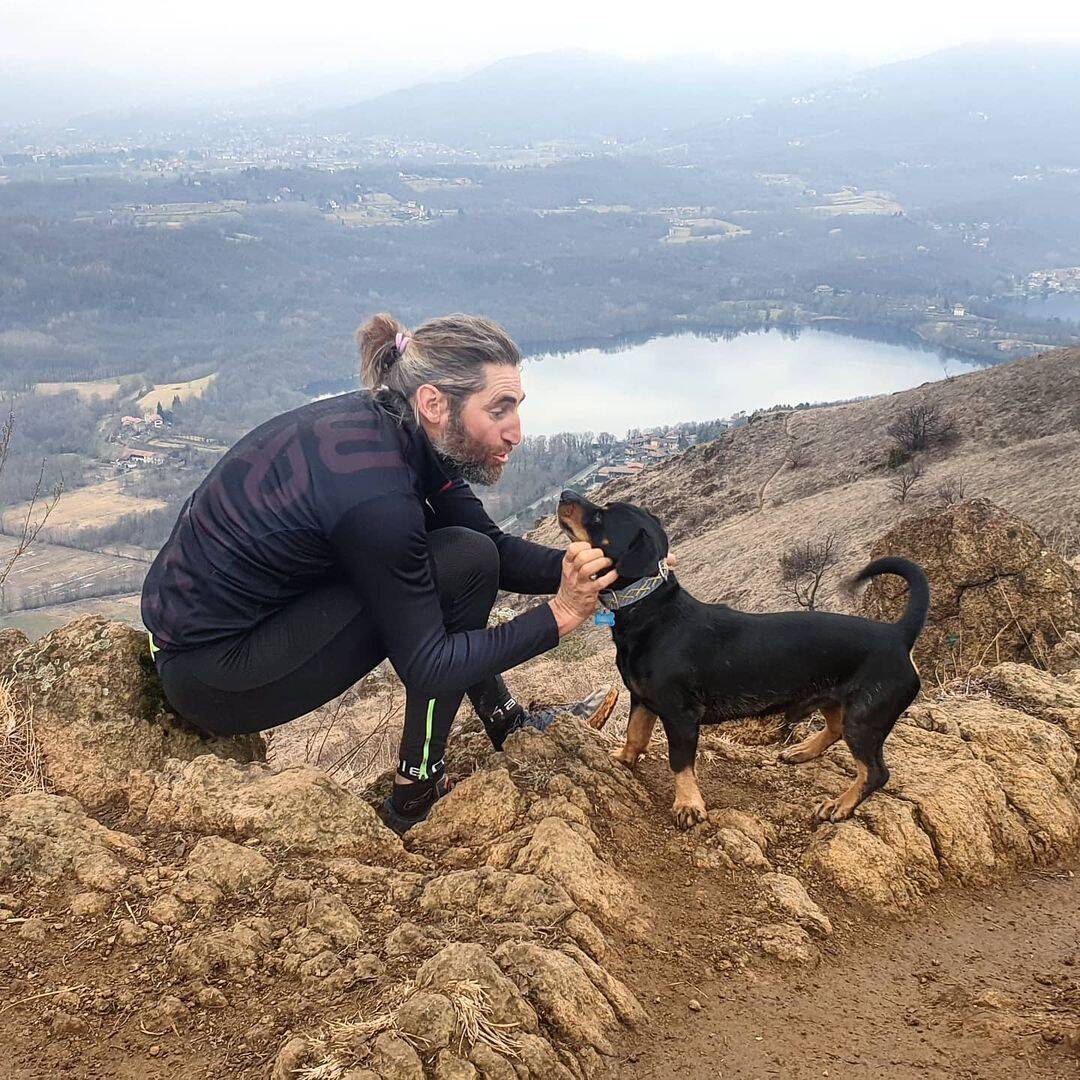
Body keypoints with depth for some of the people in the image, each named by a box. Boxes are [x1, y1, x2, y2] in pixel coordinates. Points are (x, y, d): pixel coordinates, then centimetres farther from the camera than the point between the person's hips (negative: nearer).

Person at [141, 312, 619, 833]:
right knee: (464, 563, -16)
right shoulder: (373, 495, -30)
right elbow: (426, 666, -22)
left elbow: (499, 547, 2)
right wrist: (558, 614, -21)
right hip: (211, 679, -9)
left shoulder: (392, 423, -5)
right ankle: (416, 799, -5)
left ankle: (503, 718, 22)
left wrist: (571, 568, -15)